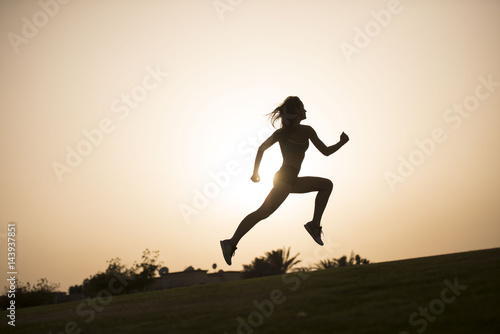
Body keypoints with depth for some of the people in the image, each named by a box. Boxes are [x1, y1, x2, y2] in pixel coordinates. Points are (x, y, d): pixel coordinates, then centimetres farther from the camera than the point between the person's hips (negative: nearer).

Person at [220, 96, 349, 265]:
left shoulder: (281, 132, 19)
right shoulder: (305, 130, 1)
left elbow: (261, 148, 14)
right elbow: (326, 151, 5)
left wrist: (255, 172, 18)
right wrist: (342, 142, 21)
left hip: (290, 180, 9)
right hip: (286, 177, -9)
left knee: (327, 185, 15)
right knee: (263, 212, -21)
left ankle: (315, 224, 4)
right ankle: (232, 243, -29)